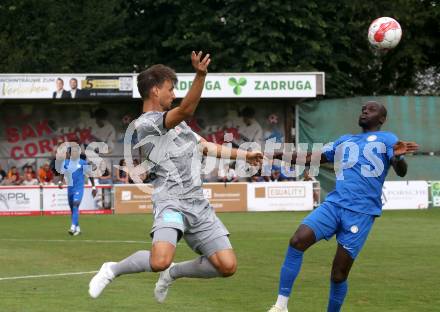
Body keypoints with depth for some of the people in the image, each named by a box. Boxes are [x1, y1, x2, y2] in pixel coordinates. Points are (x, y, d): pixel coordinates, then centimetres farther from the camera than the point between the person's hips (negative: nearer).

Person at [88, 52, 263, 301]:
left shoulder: (175, 121, 23)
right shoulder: (146, 124, -8)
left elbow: (206, 146, 33)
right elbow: (186, 110, -25)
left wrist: (244, 155, 34)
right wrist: (200, 76, -38)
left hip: (198, 203, 9)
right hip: (171, 201, -9)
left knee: (227, 266, -3)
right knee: (160, 261, -30)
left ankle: (173, 273, 22)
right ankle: (113, 270, 1)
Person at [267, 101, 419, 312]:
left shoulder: (386, 139, 8)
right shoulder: (344, 141, 25)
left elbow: (401, 171, -7)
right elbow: (312, 159, 33)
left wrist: (398, 157, -31)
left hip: (362, 212, -4)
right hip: (334, 204, 4)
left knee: (339, 274, -5)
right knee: (297, 241, -19)